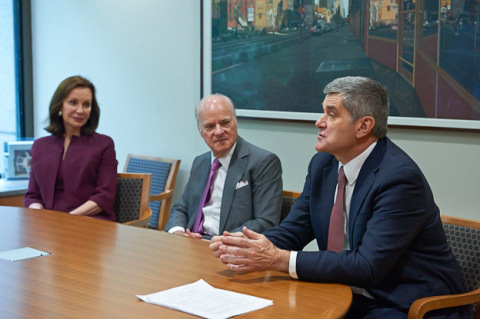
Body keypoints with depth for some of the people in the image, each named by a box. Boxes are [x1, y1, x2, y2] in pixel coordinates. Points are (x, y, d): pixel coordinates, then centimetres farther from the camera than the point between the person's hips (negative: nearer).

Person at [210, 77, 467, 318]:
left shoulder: (400, 177, -21)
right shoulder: (323, 164, 3)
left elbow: (368, 266, -26)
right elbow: (292, 230, 5)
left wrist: (280, 259, -29)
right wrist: (246, 245, -16)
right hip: (349, 295, 6)